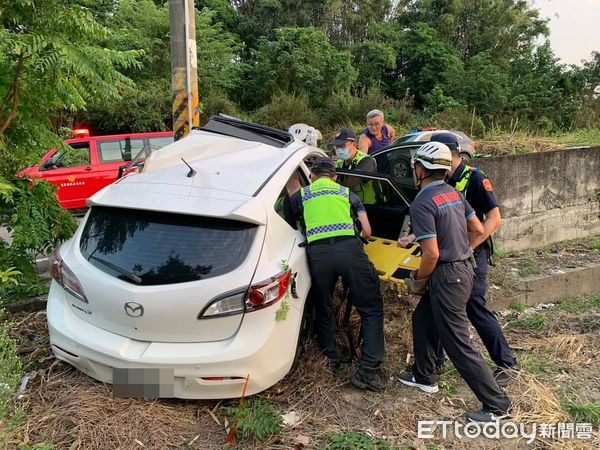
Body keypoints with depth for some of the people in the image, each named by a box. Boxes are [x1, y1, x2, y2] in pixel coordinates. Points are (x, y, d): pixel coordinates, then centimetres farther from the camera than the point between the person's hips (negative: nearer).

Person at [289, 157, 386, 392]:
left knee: (323, 308, 22)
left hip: (317, 253, 1)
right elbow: (367, 231, 20)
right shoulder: (347, 193, 24)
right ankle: (368, 370, 2)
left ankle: (331, 359, 31)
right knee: (371, 308, 8)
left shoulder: (300, 196, 23)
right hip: (350, 249, -1)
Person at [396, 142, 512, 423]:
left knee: (458, 344, 1)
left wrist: (417, 280, -7)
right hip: (464, 268, 10)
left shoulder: (422, 204, -20)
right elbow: (478, 231, 12)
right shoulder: (454, 193, 7)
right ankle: (424, 376, 38)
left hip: (447, 276, -9)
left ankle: (496, 404, 12)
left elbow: (432, 254, -24)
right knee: (422, 319, 24)